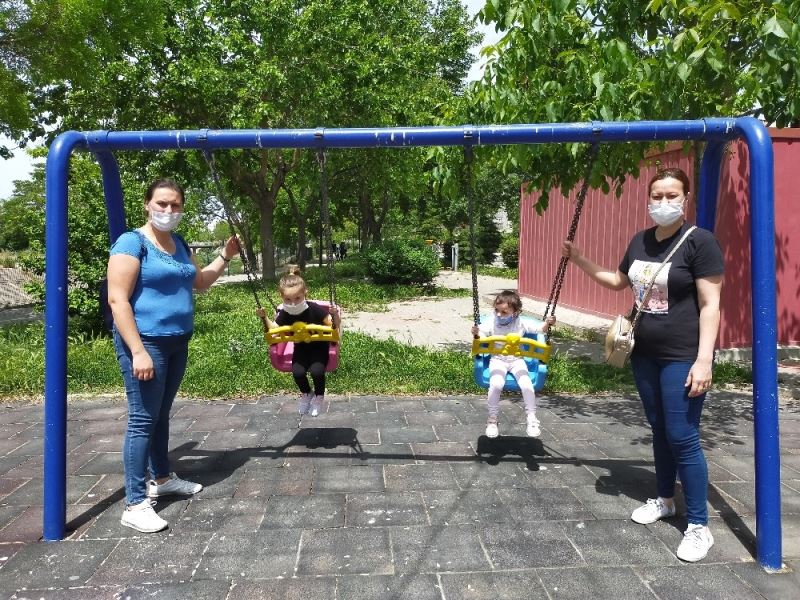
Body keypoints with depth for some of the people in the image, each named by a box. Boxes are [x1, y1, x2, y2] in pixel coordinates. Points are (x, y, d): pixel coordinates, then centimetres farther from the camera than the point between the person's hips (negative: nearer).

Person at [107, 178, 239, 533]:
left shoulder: (179, 243, 12)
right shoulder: (132, 242, -13)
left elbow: (199, 282, 26)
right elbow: (117, 300, -19)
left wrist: (226, 255, 15)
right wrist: (138, 351, -25)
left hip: (177, 342, 8)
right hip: (146, 343, -8)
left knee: (161, 414, 19)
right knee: (143, 419, -6)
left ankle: (162, 478, 34)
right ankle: (135, 505, 0)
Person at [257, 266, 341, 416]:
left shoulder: (314, 309, -26)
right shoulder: (285, 314, -15)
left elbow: (334, 325, -21)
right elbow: (273, 329, 2)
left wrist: (335, 315, -40)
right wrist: (264, 318, -12)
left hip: (319, 346, -3)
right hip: (301, 347, 3)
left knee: (316, 371, -27)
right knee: (297, 372, -22)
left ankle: (319, 396, 8)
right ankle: (306, 394, 13)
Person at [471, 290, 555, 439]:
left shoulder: (521, 324, -1)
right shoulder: (492, 323, -2)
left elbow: (540, 329, 0)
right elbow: (480, 334, -9)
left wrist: (547, 323, -20)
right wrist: (476, 333, -32)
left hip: (517, 361, 1)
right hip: (497, 360, -1)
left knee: (526, 384, -24)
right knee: (496, 384, -29)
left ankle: (532, 419, -3)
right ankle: (492, 419, -9)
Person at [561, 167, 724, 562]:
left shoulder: (699, 241, -11)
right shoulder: (640, 241, 8)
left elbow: (710, 305, -13)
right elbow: (618, 281, 25)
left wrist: (703, 359, -19)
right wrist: (578, 260, 15)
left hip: (682, 358, -6)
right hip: (645, 354, 6)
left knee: (682, 438, -5)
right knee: (659, 431, 17)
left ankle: (699, 526, 8)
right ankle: (664, 499, 34)